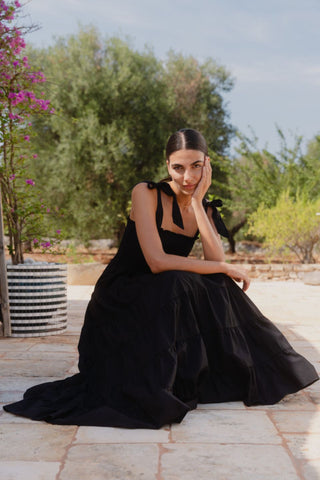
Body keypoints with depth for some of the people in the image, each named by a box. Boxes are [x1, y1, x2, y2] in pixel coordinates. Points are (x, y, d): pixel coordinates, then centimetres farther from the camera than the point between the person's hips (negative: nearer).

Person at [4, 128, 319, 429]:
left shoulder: (205, 209, 5)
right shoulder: (146, 194, -13)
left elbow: (217, 260, -13)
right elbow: (157, 261, -24)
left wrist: (197, 201, -16)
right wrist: (225, 269, -18)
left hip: (165, 301, 6)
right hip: (119, 301, -5)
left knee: (219, 290, -19)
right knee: (178, 286, -32)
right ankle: (176, 385, -16)